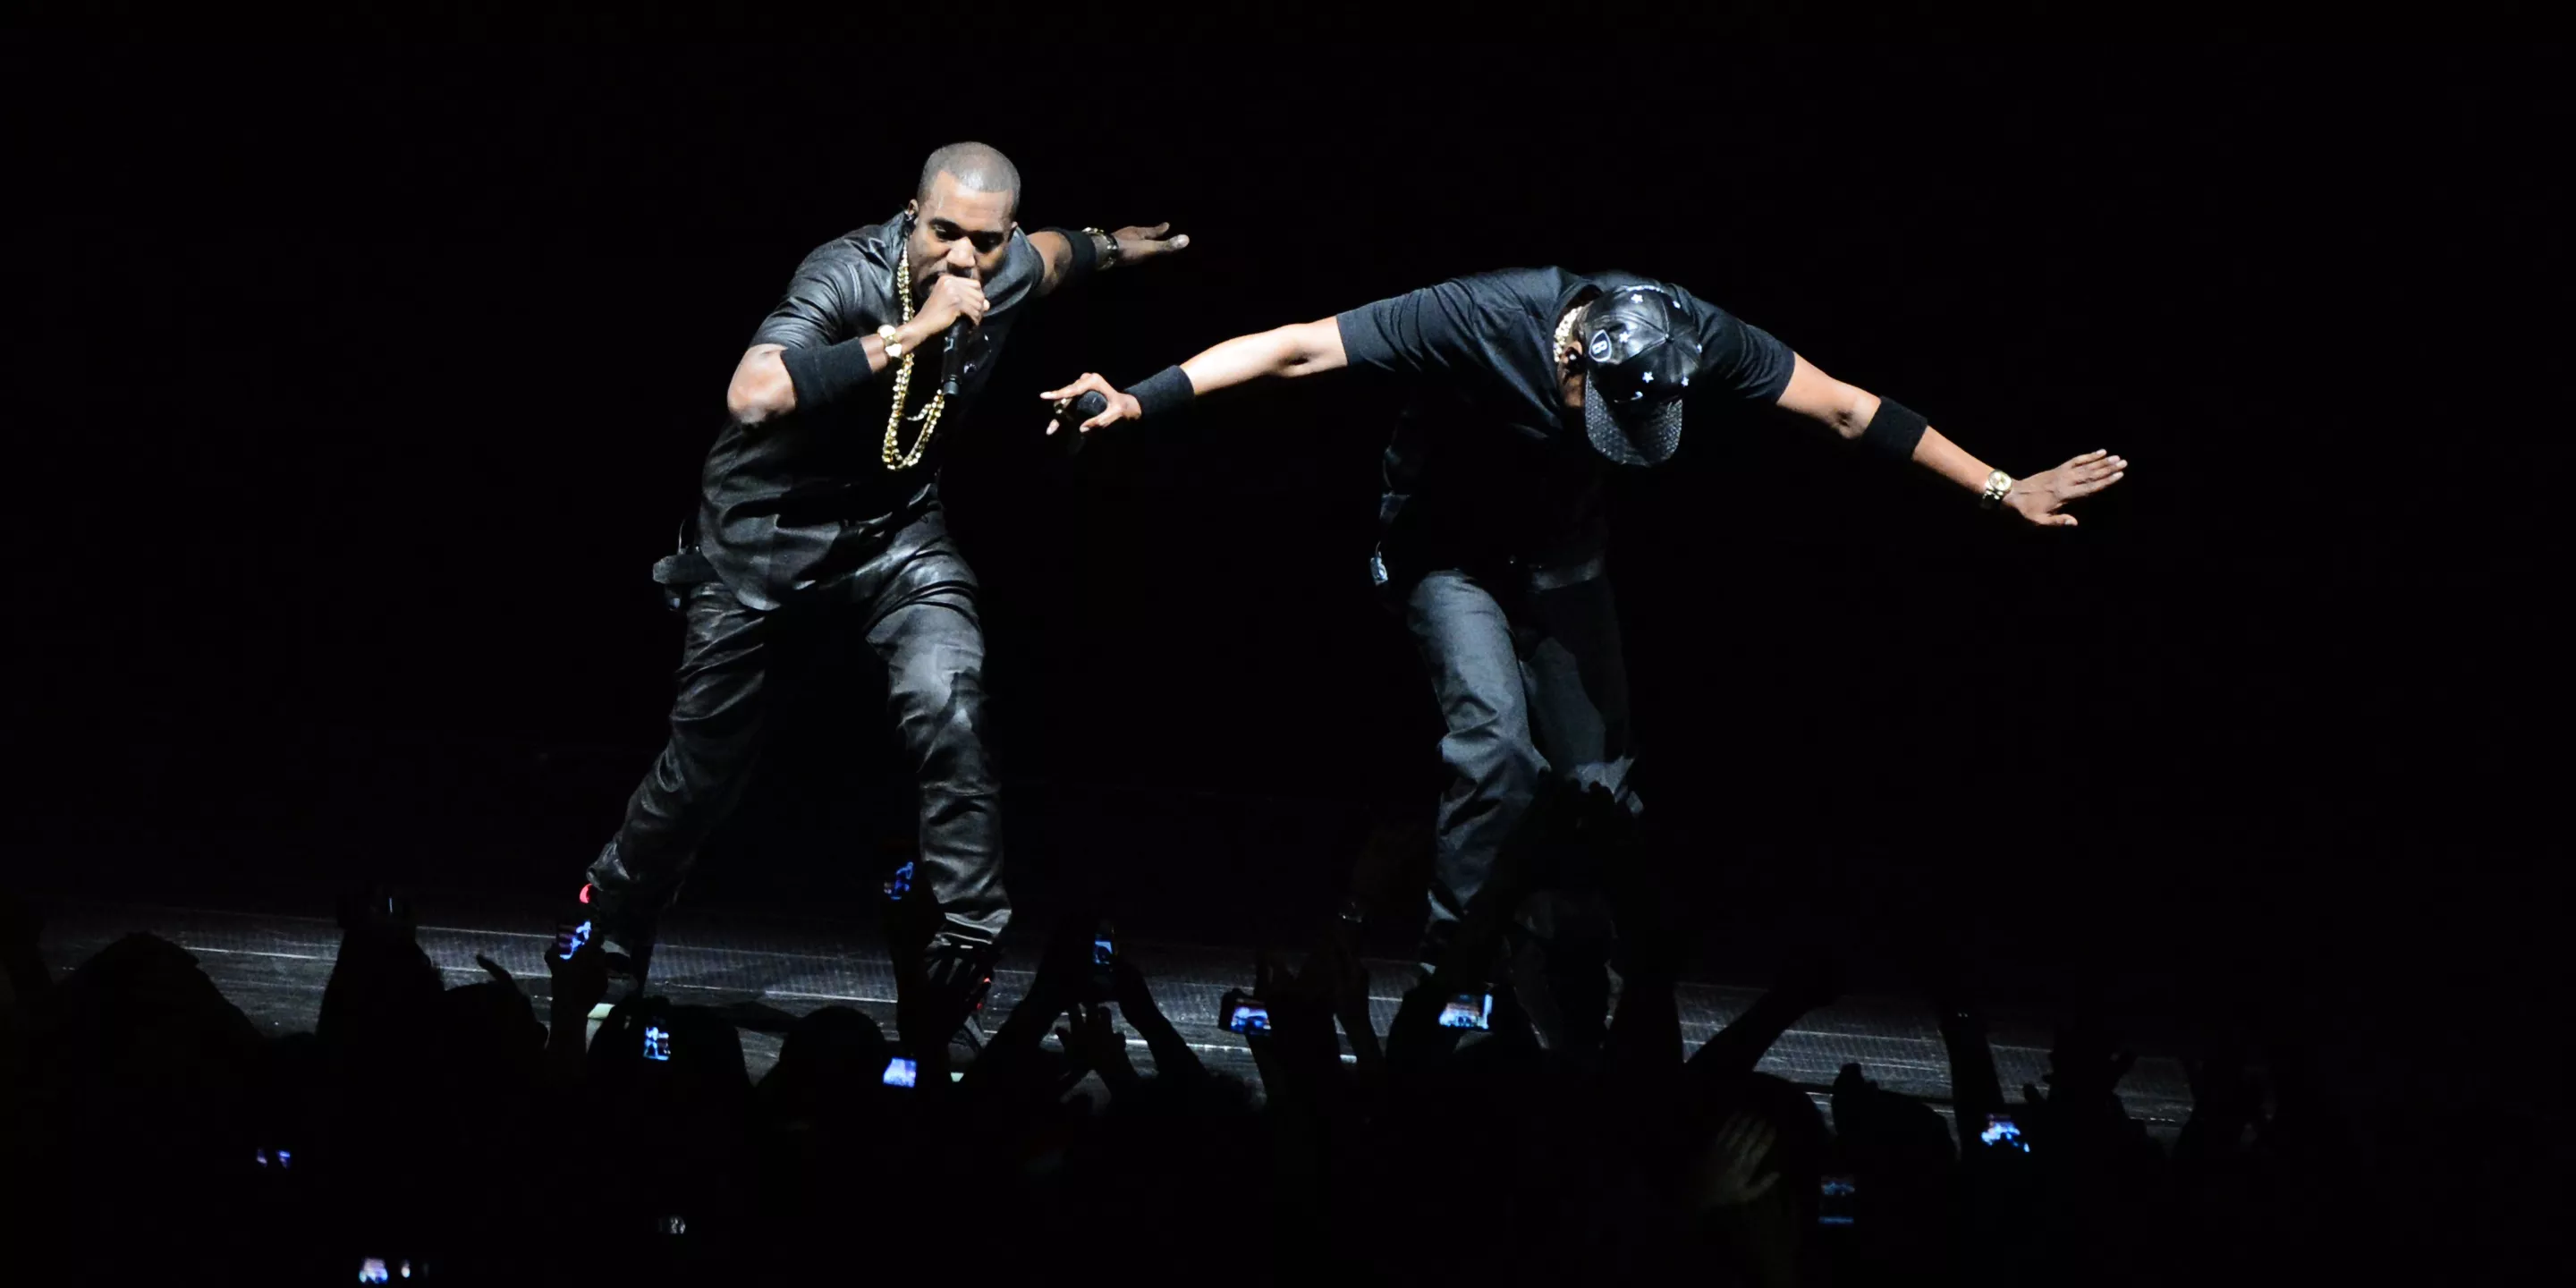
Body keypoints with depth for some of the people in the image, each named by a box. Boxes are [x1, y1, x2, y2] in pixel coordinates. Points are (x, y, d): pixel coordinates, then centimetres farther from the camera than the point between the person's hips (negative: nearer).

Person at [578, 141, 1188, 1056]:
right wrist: (907, 334, -48)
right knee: (701, 768, 8)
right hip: (761, 540, -4)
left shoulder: (1011, 271, -11)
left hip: (892, 533, 4)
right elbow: (752, 398, -48)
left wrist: (1111, 247, 37)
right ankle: (608, 940, 35)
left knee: (948, 714, -23)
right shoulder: (848, 276, -31)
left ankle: (966, 955, -13)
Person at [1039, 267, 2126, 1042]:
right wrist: (1140, 400, -47)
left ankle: (1571, 988, 12)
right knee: (1497, 740, -26)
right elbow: (1291, 351, -38)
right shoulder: (1476, 320, -35)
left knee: (1599, 779, -5)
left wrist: (2000, 489, -11)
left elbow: (1849, 410, -15)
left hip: (1559, 552, 4)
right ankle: (1453, 971, -12)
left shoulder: (1690, 334, -24)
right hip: (1447, 550, -4)